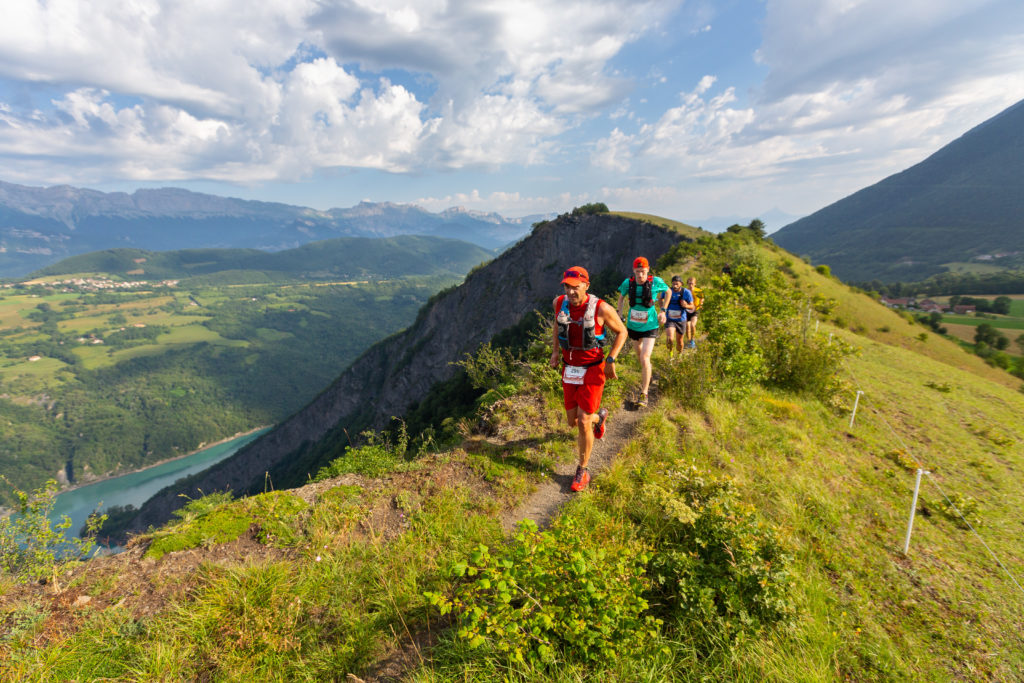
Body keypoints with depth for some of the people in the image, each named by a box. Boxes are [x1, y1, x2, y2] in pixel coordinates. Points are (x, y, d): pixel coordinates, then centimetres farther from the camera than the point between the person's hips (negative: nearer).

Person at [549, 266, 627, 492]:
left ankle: (583, 471, 15)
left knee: (583, 422, -7)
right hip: (569, 371, 5)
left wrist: (611, 360, -12)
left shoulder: (601, 308, -18)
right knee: (572, 421, 12)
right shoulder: (559, 302, -6)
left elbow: (621, 331, -2)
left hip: (592, 371, -5)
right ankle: (599, 417, 48)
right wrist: (556, 350, 6)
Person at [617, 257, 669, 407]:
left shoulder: (656, 282, -15)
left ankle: (644, 394, -6)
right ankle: (646, 377, 54)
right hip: (633, 326, 4)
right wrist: (620, 313, 4)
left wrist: (663, 310, -1)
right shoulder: (628, 283, -10)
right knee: (639, 352, 23)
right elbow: (622, 297, 12)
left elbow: (668, 292, 6)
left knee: (645, 358, -15)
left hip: (650, 326, -3)